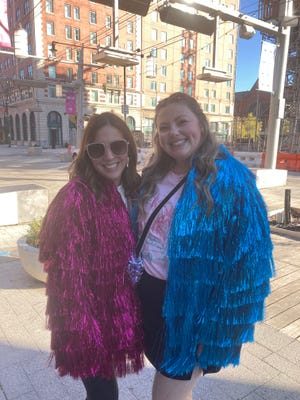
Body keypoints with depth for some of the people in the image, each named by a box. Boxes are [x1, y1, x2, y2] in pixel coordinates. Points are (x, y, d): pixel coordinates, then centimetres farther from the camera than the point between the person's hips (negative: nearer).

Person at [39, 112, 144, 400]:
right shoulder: (76, 197, -23)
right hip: (91, 315, -6)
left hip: (119, 309, 6)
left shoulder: (133, 189, 0)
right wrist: (84, 334, -16)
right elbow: (69, 274, -21)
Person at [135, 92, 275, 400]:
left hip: (190, 306, -5)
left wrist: (216, 327, -14)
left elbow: (246, 257, -17)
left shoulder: (230, 181, -17)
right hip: (149, 294, 6)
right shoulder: (154, 176, 2)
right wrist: (133, 284, 10)